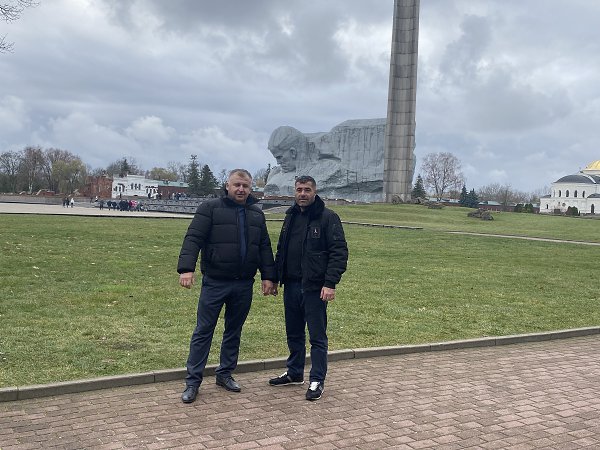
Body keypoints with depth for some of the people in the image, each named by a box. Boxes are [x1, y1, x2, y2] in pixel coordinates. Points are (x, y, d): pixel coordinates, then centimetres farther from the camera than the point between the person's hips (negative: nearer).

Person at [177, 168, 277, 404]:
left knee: (234, 331, 14)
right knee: (203, 331, 1)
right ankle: (193, 381, 9)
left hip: (244, 285, 5)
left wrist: (268, 276, 4)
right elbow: (193, 239, -12)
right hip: (215, 283, -4)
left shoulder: (257, 214, 10)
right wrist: (186, 268, -24)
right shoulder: (210, 208, -5)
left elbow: (265, 248, 12)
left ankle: (225, 374, 29)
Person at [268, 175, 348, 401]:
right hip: (291, 285, 7)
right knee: (294, 333, 17)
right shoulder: (291, 217, 13)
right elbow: (281, 249, 21)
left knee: (317, 337, 1)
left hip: (314, 287, -7)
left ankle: (317, 380, 12)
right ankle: (294, 373, 31)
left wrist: (330, 283, -19)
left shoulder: (328, 217, -8)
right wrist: (275, 277, 14)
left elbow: (339, 252, -12)